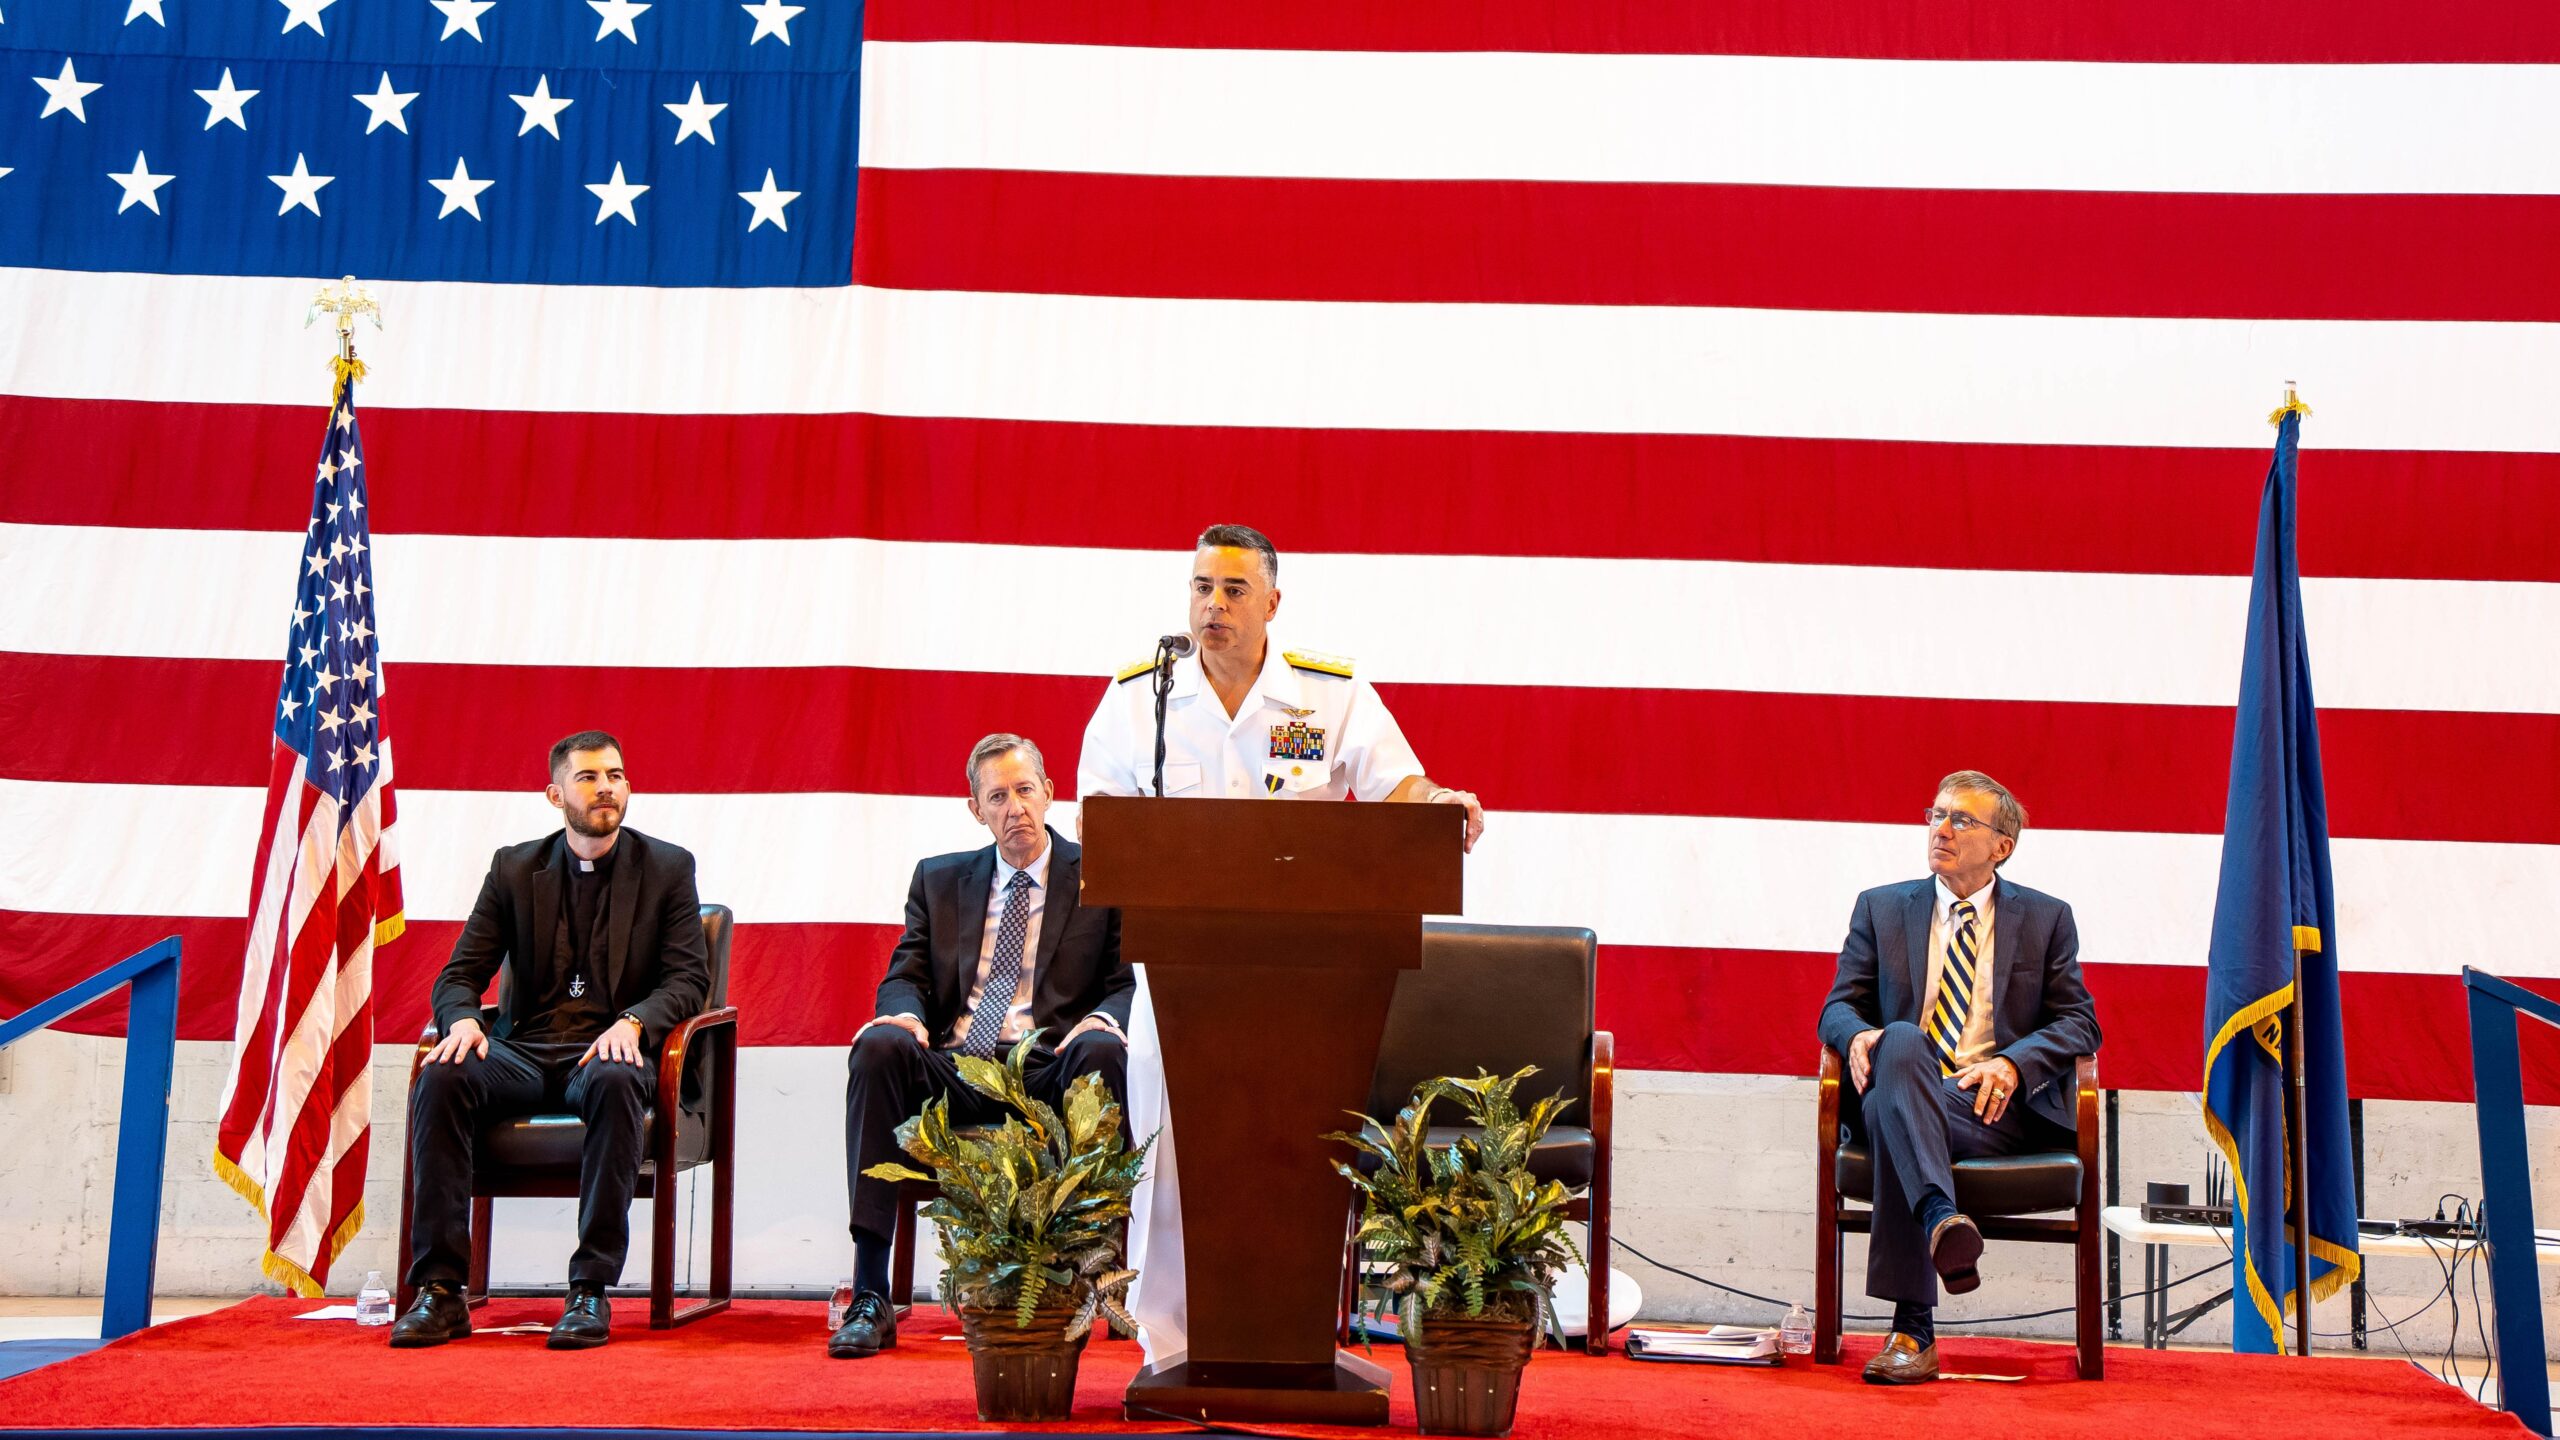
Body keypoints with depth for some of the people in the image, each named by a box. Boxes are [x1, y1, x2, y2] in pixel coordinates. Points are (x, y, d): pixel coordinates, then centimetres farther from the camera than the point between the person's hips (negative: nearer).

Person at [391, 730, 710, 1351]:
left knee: (614, 1084, -39)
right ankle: (440, 1290, -29)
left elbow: (689, 977, 1)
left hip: (609, 1051, -2)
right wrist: (463, 1020, -14)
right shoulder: (514, 868, 14)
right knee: (441, 1077, -29)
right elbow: (459, 973, 11)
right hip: (524, 1050, 2)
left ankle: (590, 1291, -35)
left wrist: (633, 1021, -20)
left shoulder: (667, 868, 9)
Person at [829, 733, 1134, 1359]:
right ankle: (870, 1296, -32)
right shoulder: (938, 879, 20)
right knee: (879, 1047, -30)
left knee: (1105, 1051, -35)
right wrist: (905, 1013, -12)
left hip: (1051, 1072, -2)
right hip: (954, 1071, 2)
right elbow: (906, 974, 13)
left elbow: (1128, 983, 5)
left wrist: (1105, 1019, -19)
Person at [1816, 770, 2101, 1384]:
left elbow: (2079, 1023, 9)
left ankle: (1911, 1331, -42)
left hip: (2001, 1105, -1)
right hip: (1906, 1095, 2)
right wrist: (1857, 1036, -12)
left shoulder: (2046, 918, 16)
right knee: (1901, 1039, -37)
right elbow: (1839, 1004, 15)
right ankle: (1941, 1218, -54)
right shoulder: (1881, 908, 20)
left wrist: (2012, 1063, -12)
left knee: (1892, 1119, -36)